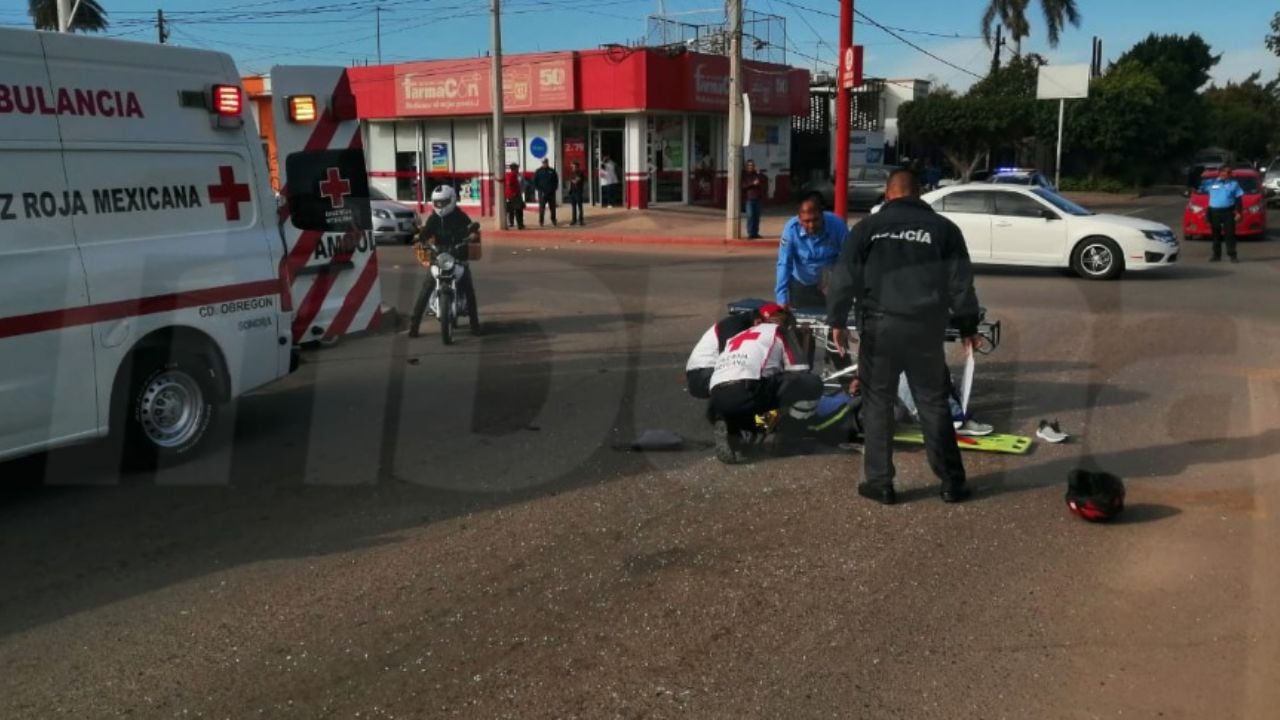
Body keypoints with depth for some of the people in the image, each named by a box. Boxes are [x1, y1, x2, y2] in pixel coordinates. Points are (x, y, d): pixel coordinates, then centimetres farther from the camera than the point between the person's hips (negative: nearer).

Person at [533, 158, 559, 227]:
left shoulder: (552, 171, 6)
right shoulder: (538, 171, 2)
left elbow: (556, 180, 11)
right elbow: (535, 182, 2)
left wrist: (554, 188, -1)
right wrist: (539, 189, -8)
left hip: (551, 193, 2)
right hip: (542, 193, -2)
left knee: (552, 208, 7)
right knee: (542, 208, -4)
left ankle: (553, 221, 16)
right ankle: (541, 222, -1)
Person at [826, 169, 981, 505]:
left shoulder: (868, 227, 4)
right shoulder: (943, 227, 7)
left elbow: (845, 278, 1)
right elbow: (961, 283, 6)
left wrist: (837, 320, 9)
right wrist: (968, 327, 13)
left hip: (880, 326, -1)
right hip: (927, 328, 1)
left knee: (877, 403, 8)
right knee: (934, 403, 11)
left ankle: (880, 482, 10)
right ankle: (952, 482, 15)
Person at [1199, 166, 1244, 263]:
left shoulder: (1234, 184, 8)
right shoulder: (1211, 183, 8)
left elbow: (1238, 199, 5)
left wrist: (1238, 212, -4)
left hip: (1228, 212, -1)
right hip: (1214, 211, 1)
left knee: (1230, 234, -3)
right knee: (1216, 235, 7)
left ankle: (1232, 255, -1)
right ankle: (1216, 255, 14)